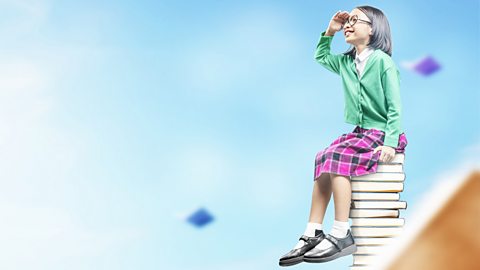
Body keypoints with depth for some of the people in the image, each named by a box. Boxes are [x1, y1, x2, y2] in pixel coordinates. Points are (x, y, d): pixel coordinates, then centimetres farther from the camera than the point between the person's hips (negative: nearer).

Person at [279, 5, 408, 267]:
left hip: (382, 134, -7)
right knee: (324, 159, -16)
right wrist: (329, 32, 16)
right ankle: (312, 235, -20)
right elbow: (320, 57, 32)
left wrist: (390, 143, -22)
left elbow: (395, 107, -12)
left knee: (336, 156, -27)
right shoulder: (346, 62, 11)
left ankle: (342, 234, -26)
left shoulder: (383, 61, -10)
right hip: (359, 132, 7)